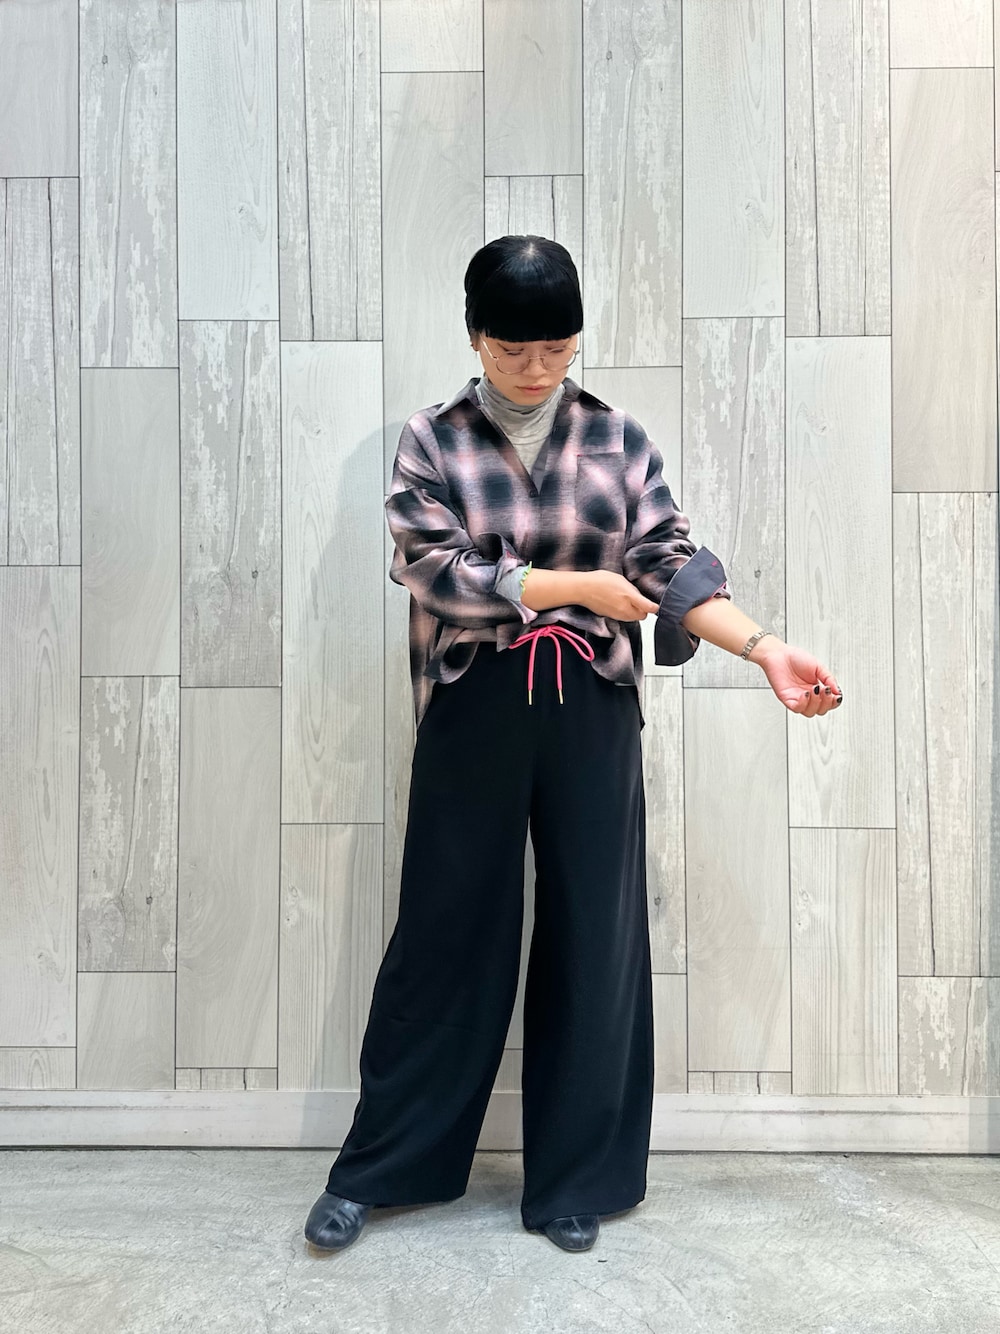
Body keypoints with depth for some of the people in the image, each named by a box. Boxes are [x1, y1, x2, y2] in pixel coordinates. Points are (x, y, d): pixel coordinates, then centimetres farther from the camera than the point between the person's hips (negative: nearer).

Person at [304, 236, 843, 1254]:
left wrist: (763, 648, -13)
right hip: (472, 712, -1)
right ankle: (374, 1167, 25)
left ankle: (575, 1177, 26)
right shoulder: (431, 441, 1)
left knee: (593, 937, 7)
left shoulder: (618, 439, 6)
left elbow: (673, 563, 0)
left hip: (592, 712, 2)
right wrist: (582, 584, -12)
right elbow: (440, 570, -10)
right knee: (446, 932, 6)